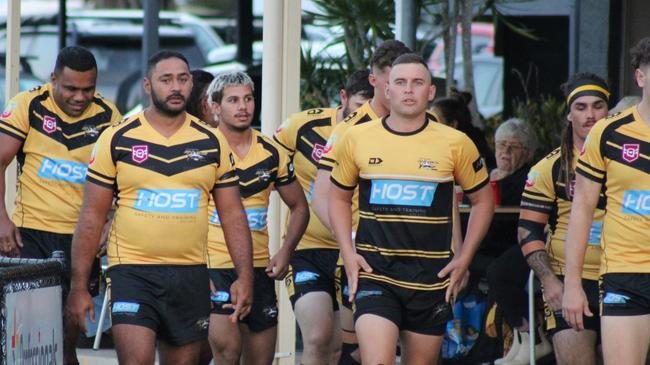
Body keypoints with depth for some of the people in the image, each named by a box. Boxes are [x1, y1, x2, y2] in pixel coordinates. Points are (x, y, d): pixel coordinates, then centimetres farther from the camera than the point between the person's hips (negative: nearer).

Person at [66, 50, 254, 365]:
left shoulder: (212, 143, 7)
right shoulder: (117, 139, 0)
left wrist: (245, 276, 0)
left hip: (191, 277, 3)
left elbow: (233, 215, 10)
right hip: (132, 272, -3)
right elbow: (91, 217, 2)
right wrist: (79, 285, -2)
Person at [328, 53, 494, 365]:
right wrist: (348, 254, 4)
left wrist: (463, 259, 4)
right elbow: (339, 197, 16)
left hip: (431, 278, 1)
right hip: (374, 272, -1)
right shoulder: (356, 139, 2)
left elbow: (482, 201, 12)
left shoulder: (455, 144, 0)